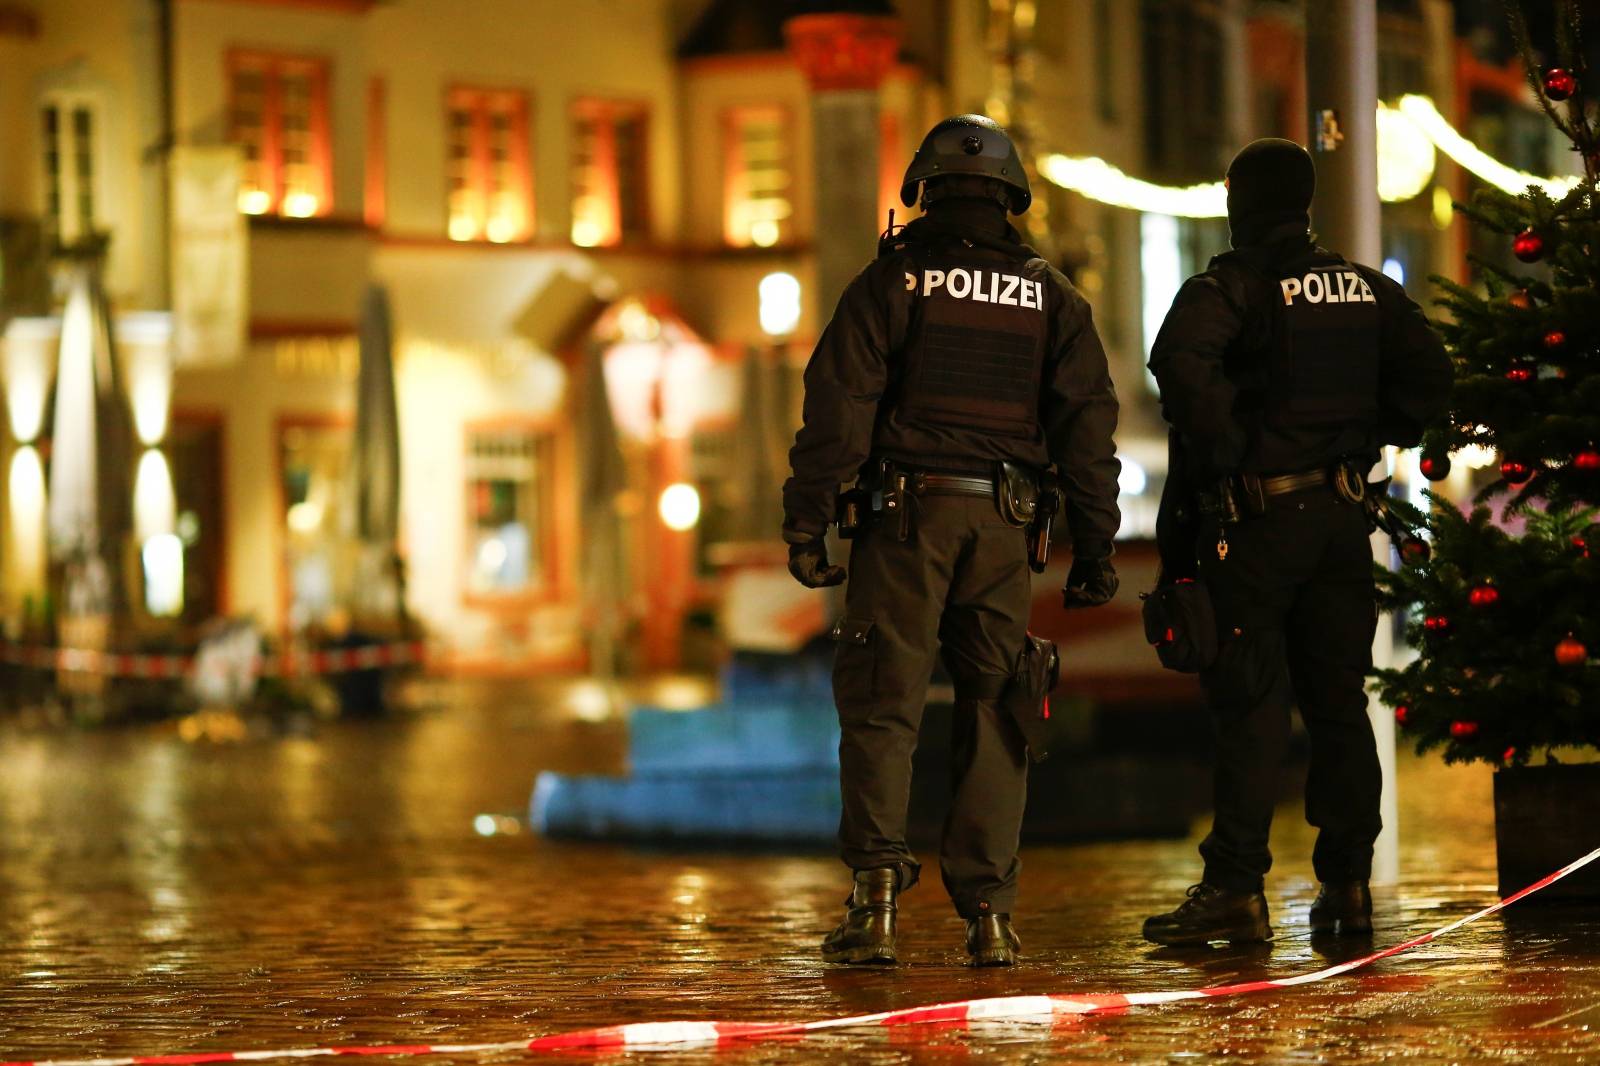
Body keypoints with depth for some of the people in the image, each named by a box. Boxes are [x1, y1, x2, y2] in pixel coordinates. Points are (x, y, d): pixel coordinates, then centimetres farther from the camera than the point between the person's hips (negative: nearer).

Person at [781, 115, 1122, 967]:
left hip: (907, 517, -2)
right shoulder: (1052, 297, 11)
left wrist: (805, 526, -4)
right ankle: (988, 912, 4)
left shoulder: (892, 280, 1)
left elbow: (837, 408, -6)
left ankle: (877, 889, -15)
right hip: (1003, 528, 3)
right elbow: (1089, 426, 9)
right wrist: (1094, 550, 12)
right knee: (992, 715, 7)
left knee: (881, 706, -2)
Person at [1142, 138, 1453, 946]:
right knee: (1338, 702, 10)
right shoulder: (1366, 289, 10)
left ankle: (1236, 887, -7)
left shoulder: (1227, 288, -8)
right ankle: (1347, 883, 10)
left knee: (1250, 705, -5)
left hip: (1256, 518, -5)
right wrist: (1370, 440, 16)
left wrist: (1221, 453, -17)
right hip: (1343, 513, 5)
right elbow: (1429, 374, 10)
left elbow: (1182, 364, -27)